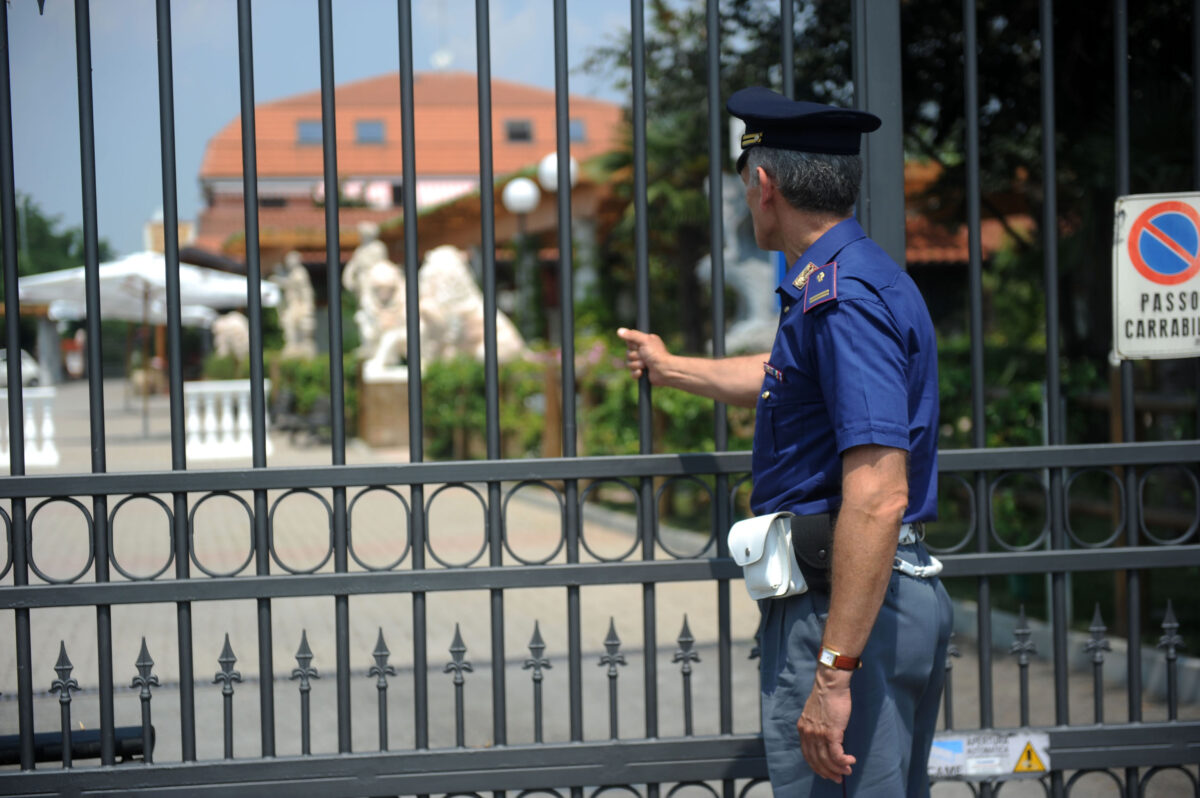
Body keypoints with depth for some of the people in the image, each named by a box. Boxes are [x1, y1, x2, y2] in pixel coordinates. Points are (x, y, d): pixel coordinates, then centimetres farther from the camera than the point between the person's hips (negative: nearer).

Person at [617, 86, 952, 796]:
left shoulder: (842, 297, -18)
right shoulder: (863, 278, 16)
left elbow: (878, 497, -26)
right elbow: (783, 378, 38)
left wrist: (834, 672, -28)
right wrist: (670, 368, 55)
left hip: (850, 608, -11)